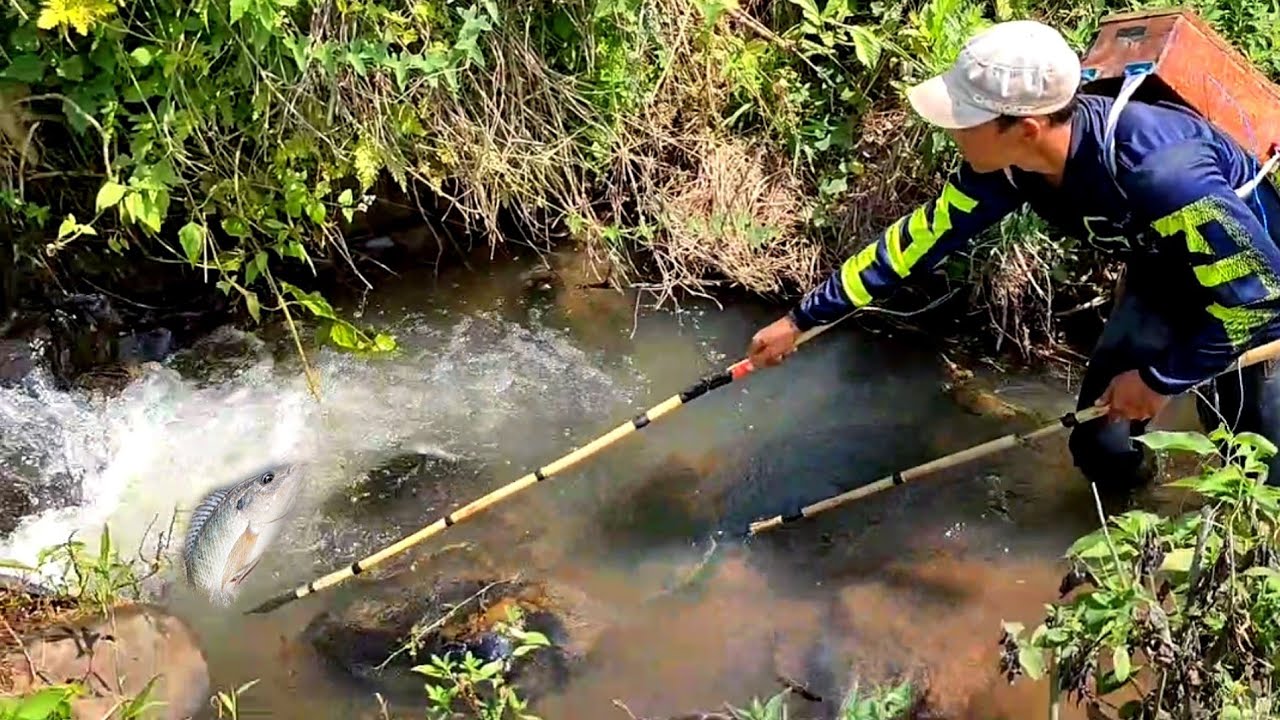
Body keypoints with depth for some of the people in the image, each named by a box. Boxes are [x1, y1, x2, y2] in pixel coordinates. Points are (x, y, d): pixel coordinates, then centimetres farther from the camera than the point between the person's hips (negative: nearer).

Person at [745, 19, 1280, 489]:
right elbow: (919, 237, -12)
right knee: (1100, 447, 7)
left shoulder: (1161, 174, -44)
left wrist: (1162, 378, -22)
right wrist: (802, 318, -9)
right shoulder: (1008, 161, -24)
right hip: (1161, 268, 5)